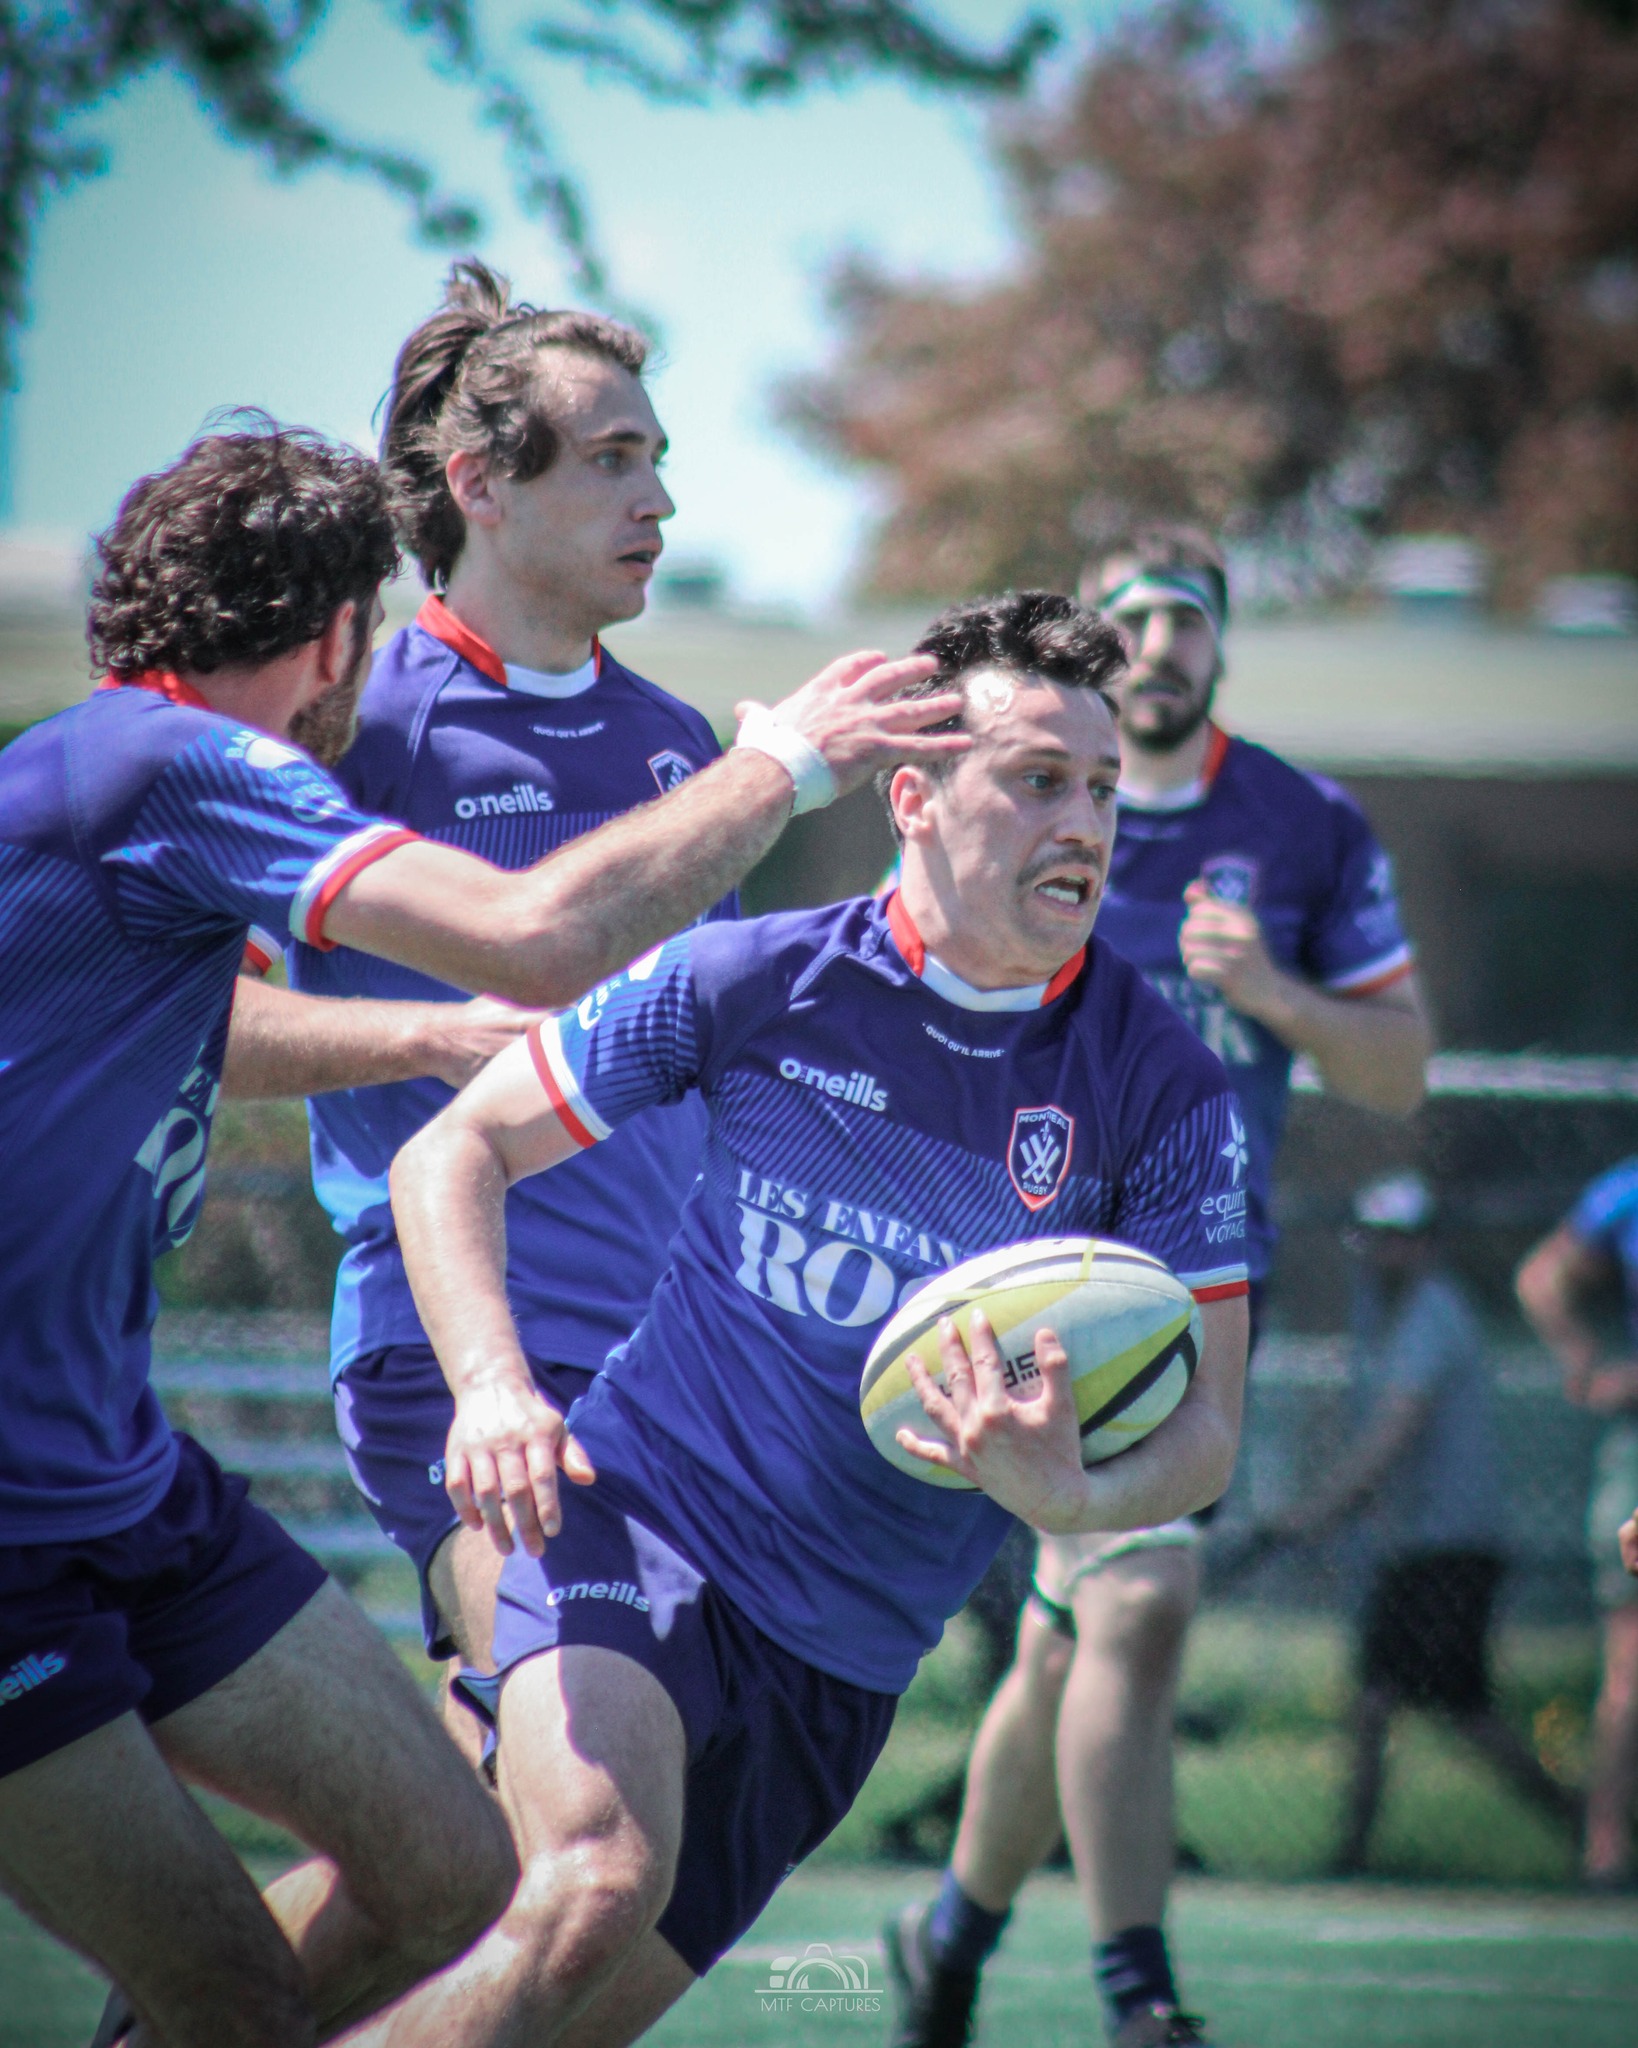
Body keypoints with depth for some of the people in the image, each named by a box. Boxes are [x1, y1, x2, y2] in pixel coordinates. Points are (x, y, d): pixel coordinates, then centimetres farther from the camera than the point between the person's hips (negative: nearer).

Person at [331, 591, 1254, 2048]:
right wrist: (492, 1386, -15)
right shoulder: (757, 981, -5)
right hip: (642, 1524, -3)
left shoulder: (1164, 1091, -3)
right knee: (600, 1886, -30)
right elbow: (455, 1151, 3)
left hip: (842, 1658, 3)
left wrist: (1072, 1497, -26)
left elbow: (1204, 1422, -3)